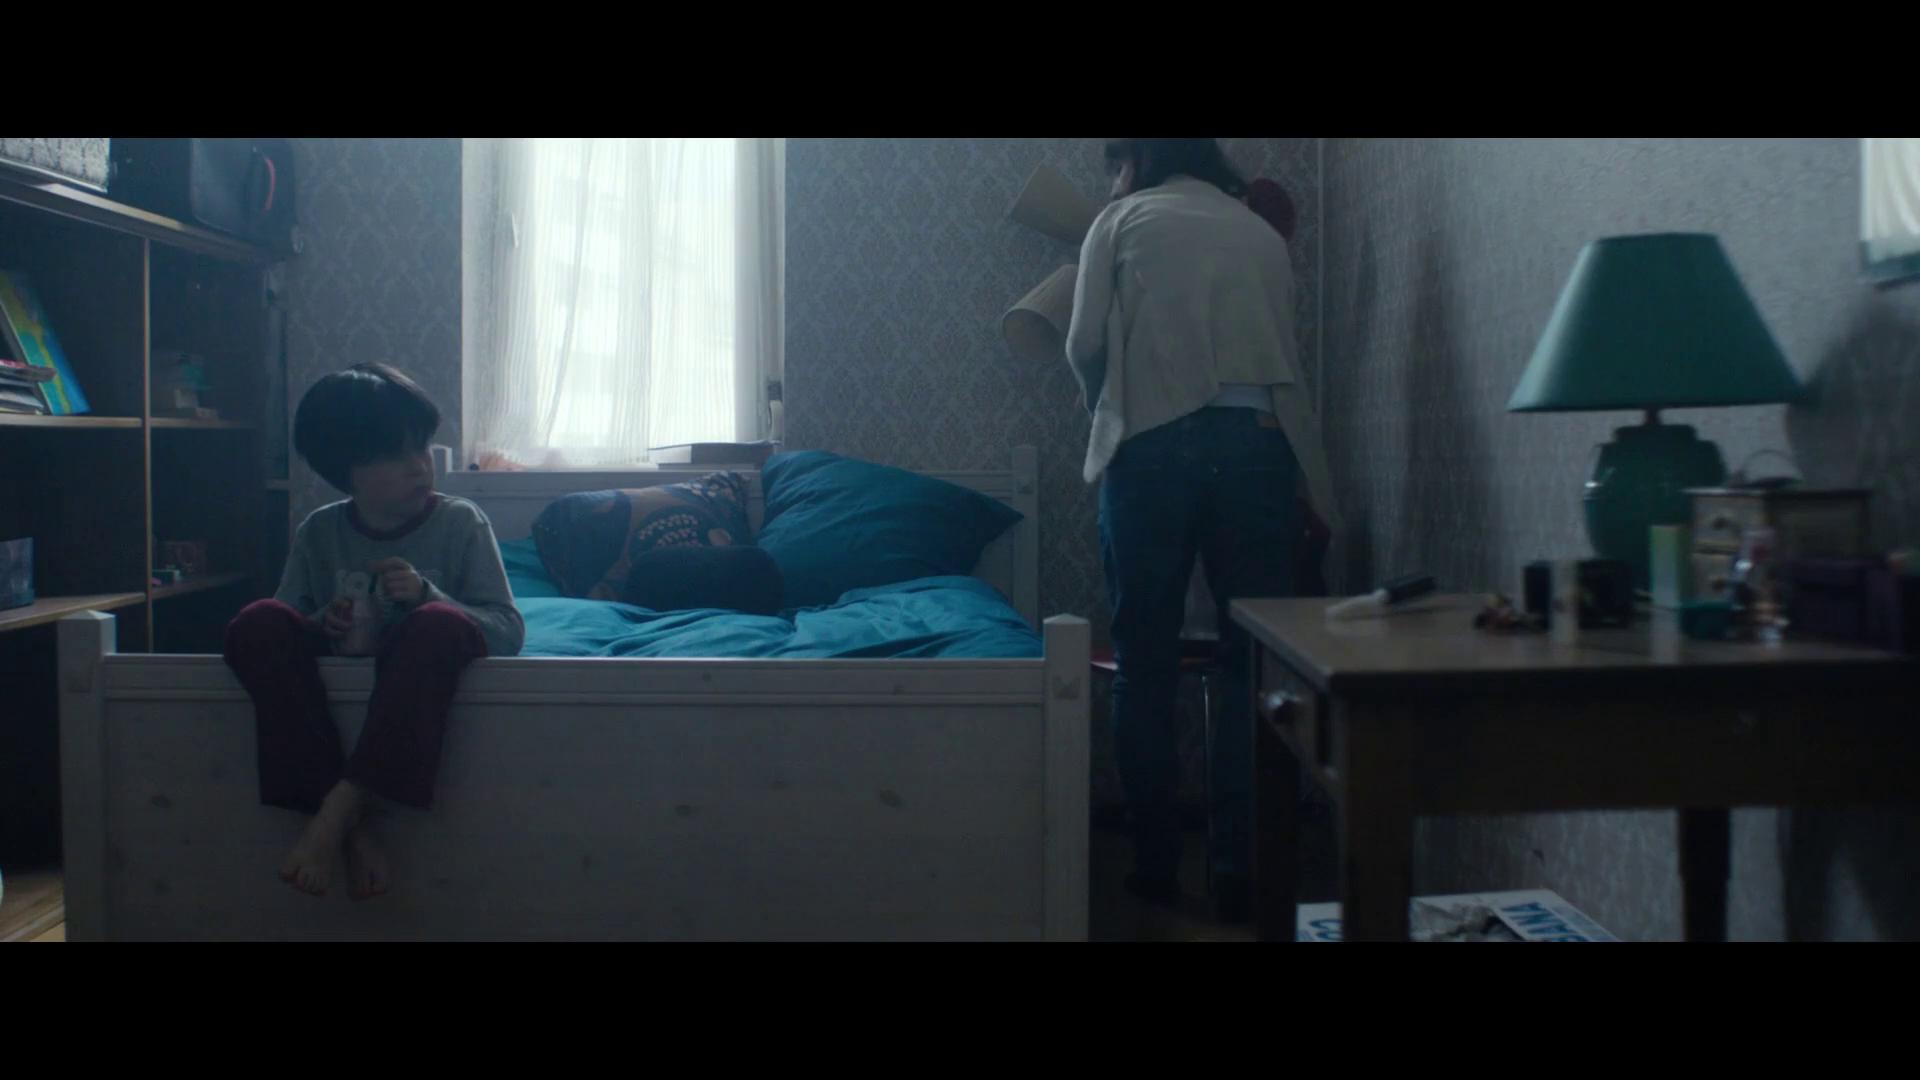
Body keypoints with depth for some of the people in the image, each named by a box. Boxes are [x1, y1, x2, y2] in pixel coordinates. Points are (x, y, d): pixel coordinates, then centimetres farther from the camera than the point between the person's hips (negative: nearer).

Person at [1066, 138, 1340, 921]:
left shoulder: (1121, 220, 12)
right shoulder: (1263, 234, 21)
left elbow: (1085, 346, 4)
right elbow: (1279, 352, 16)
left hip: (1155, 446, -2)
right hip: (1257, 445, 3)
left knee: (1146, 666, 7)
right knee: (1255, 661, 5)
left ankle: (1155, 865, 13)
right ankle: (1240, 873, 5)